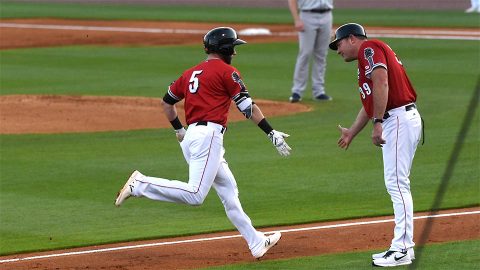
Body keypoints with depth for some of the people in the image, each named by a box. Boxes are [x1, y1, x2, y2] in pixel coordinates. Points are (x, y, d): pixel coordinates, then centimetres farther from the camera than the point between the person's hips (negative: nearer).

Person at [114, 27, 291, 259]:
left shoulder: (191, 73, 19)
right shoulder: (227, 72, -2)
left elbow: (167, 102, 26)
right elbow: (248, 107, -7)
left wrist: (179, 130, 37)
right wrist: (271, 133, -5)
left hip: (190, 136, 10)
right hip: (208, 135, -9)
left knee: (228, 191, 12)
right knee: (194, 194, -17)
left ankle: (256, 242, 14)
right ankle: (140, 185, -19)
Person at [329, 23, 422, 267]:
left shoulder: (369, 48, -5)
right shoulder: (366, 59, 25)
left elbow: (381, 83, -20)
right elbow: (371, 102, 34)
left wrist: (378, 124, -24)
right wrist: (351, 133, 43)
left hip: (399, 119, -10)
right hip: (394, 123, 10)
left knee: (397, 183, -11)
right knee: (396, 185, 13)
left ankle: (402, 250, -12)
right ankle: (403, 246, 17)